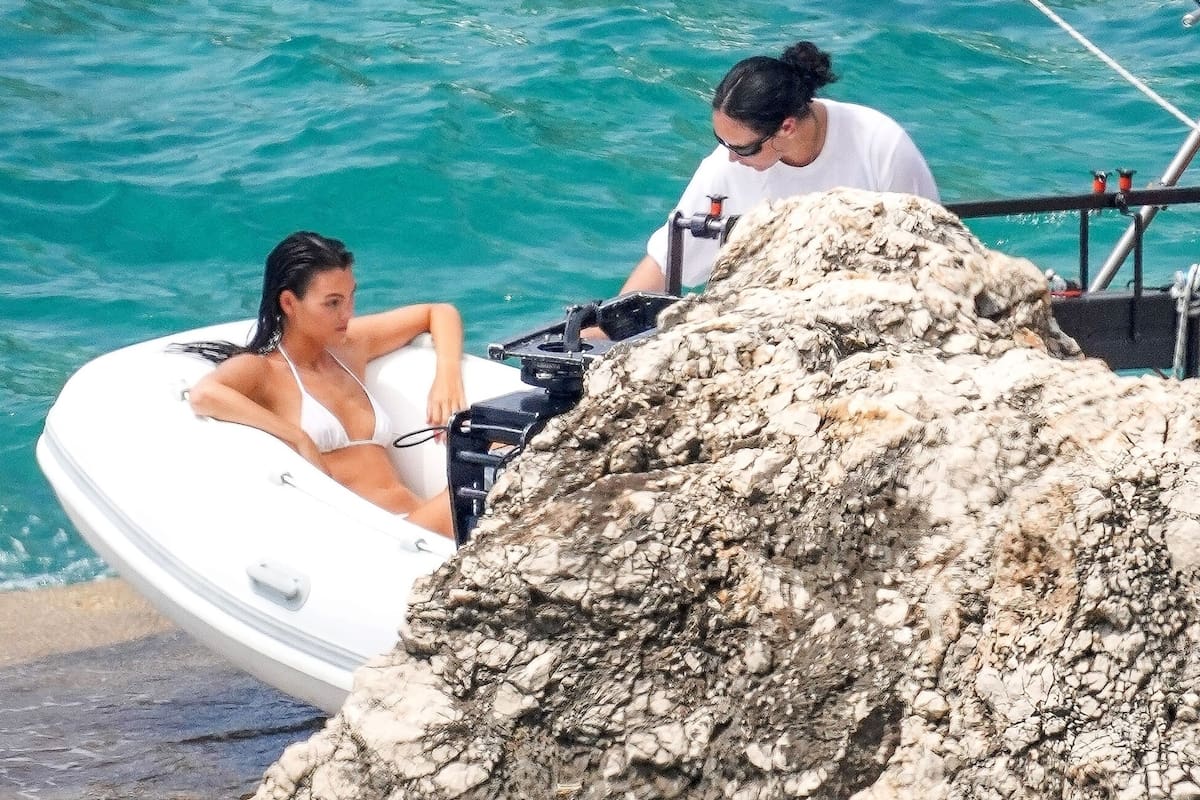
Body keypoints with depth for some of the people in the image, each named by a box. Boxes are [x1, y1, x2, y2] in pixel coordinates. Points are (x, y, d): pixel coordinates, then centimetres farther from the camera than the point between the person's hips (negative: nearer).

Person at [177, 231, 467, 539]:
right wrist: (300, 440, -17)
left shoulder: (349, 346, 23)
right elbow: (203, 395, -20)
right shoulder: (261, 369, 4)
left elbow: (439, 313, 35)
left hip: (417, 514, 7)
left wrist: (447, 374, 14)